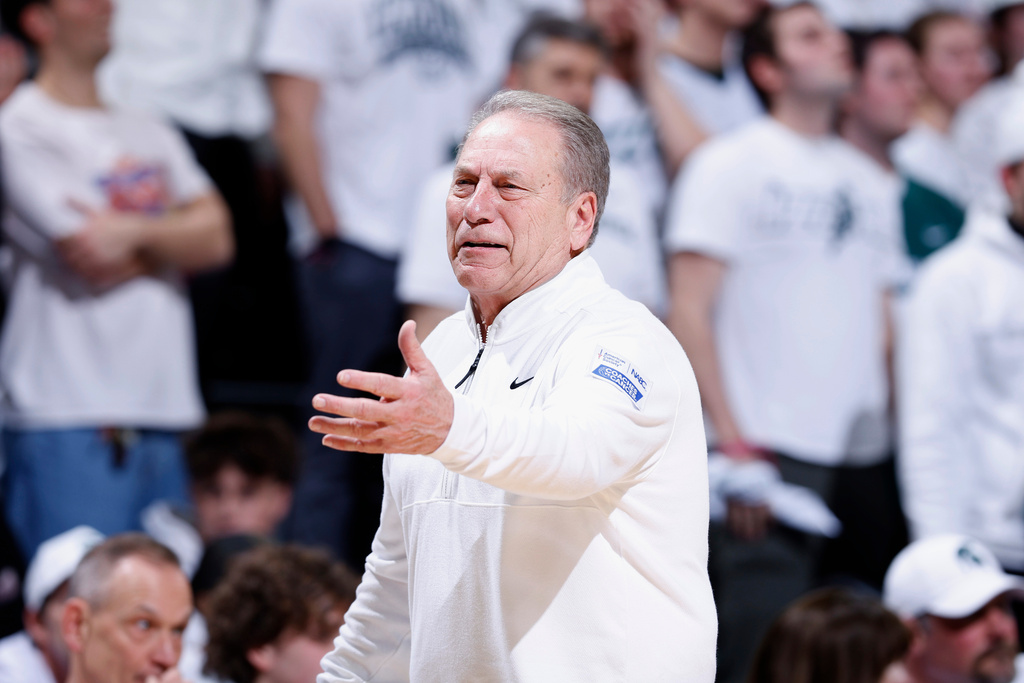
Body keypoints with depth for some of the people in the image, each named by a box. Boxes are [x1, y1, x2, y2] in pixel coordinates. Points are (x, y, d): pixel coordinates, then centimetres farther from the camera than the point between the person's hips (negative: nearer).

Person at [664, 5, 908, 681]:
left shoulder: (866, 180, 18)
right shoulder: (731, 164, 0)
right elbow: (690, 313, -7)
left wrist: (899, 432, 8)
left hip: (866, 453, 6)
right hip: (770, 449, -6)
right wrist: (733, 443, -15)